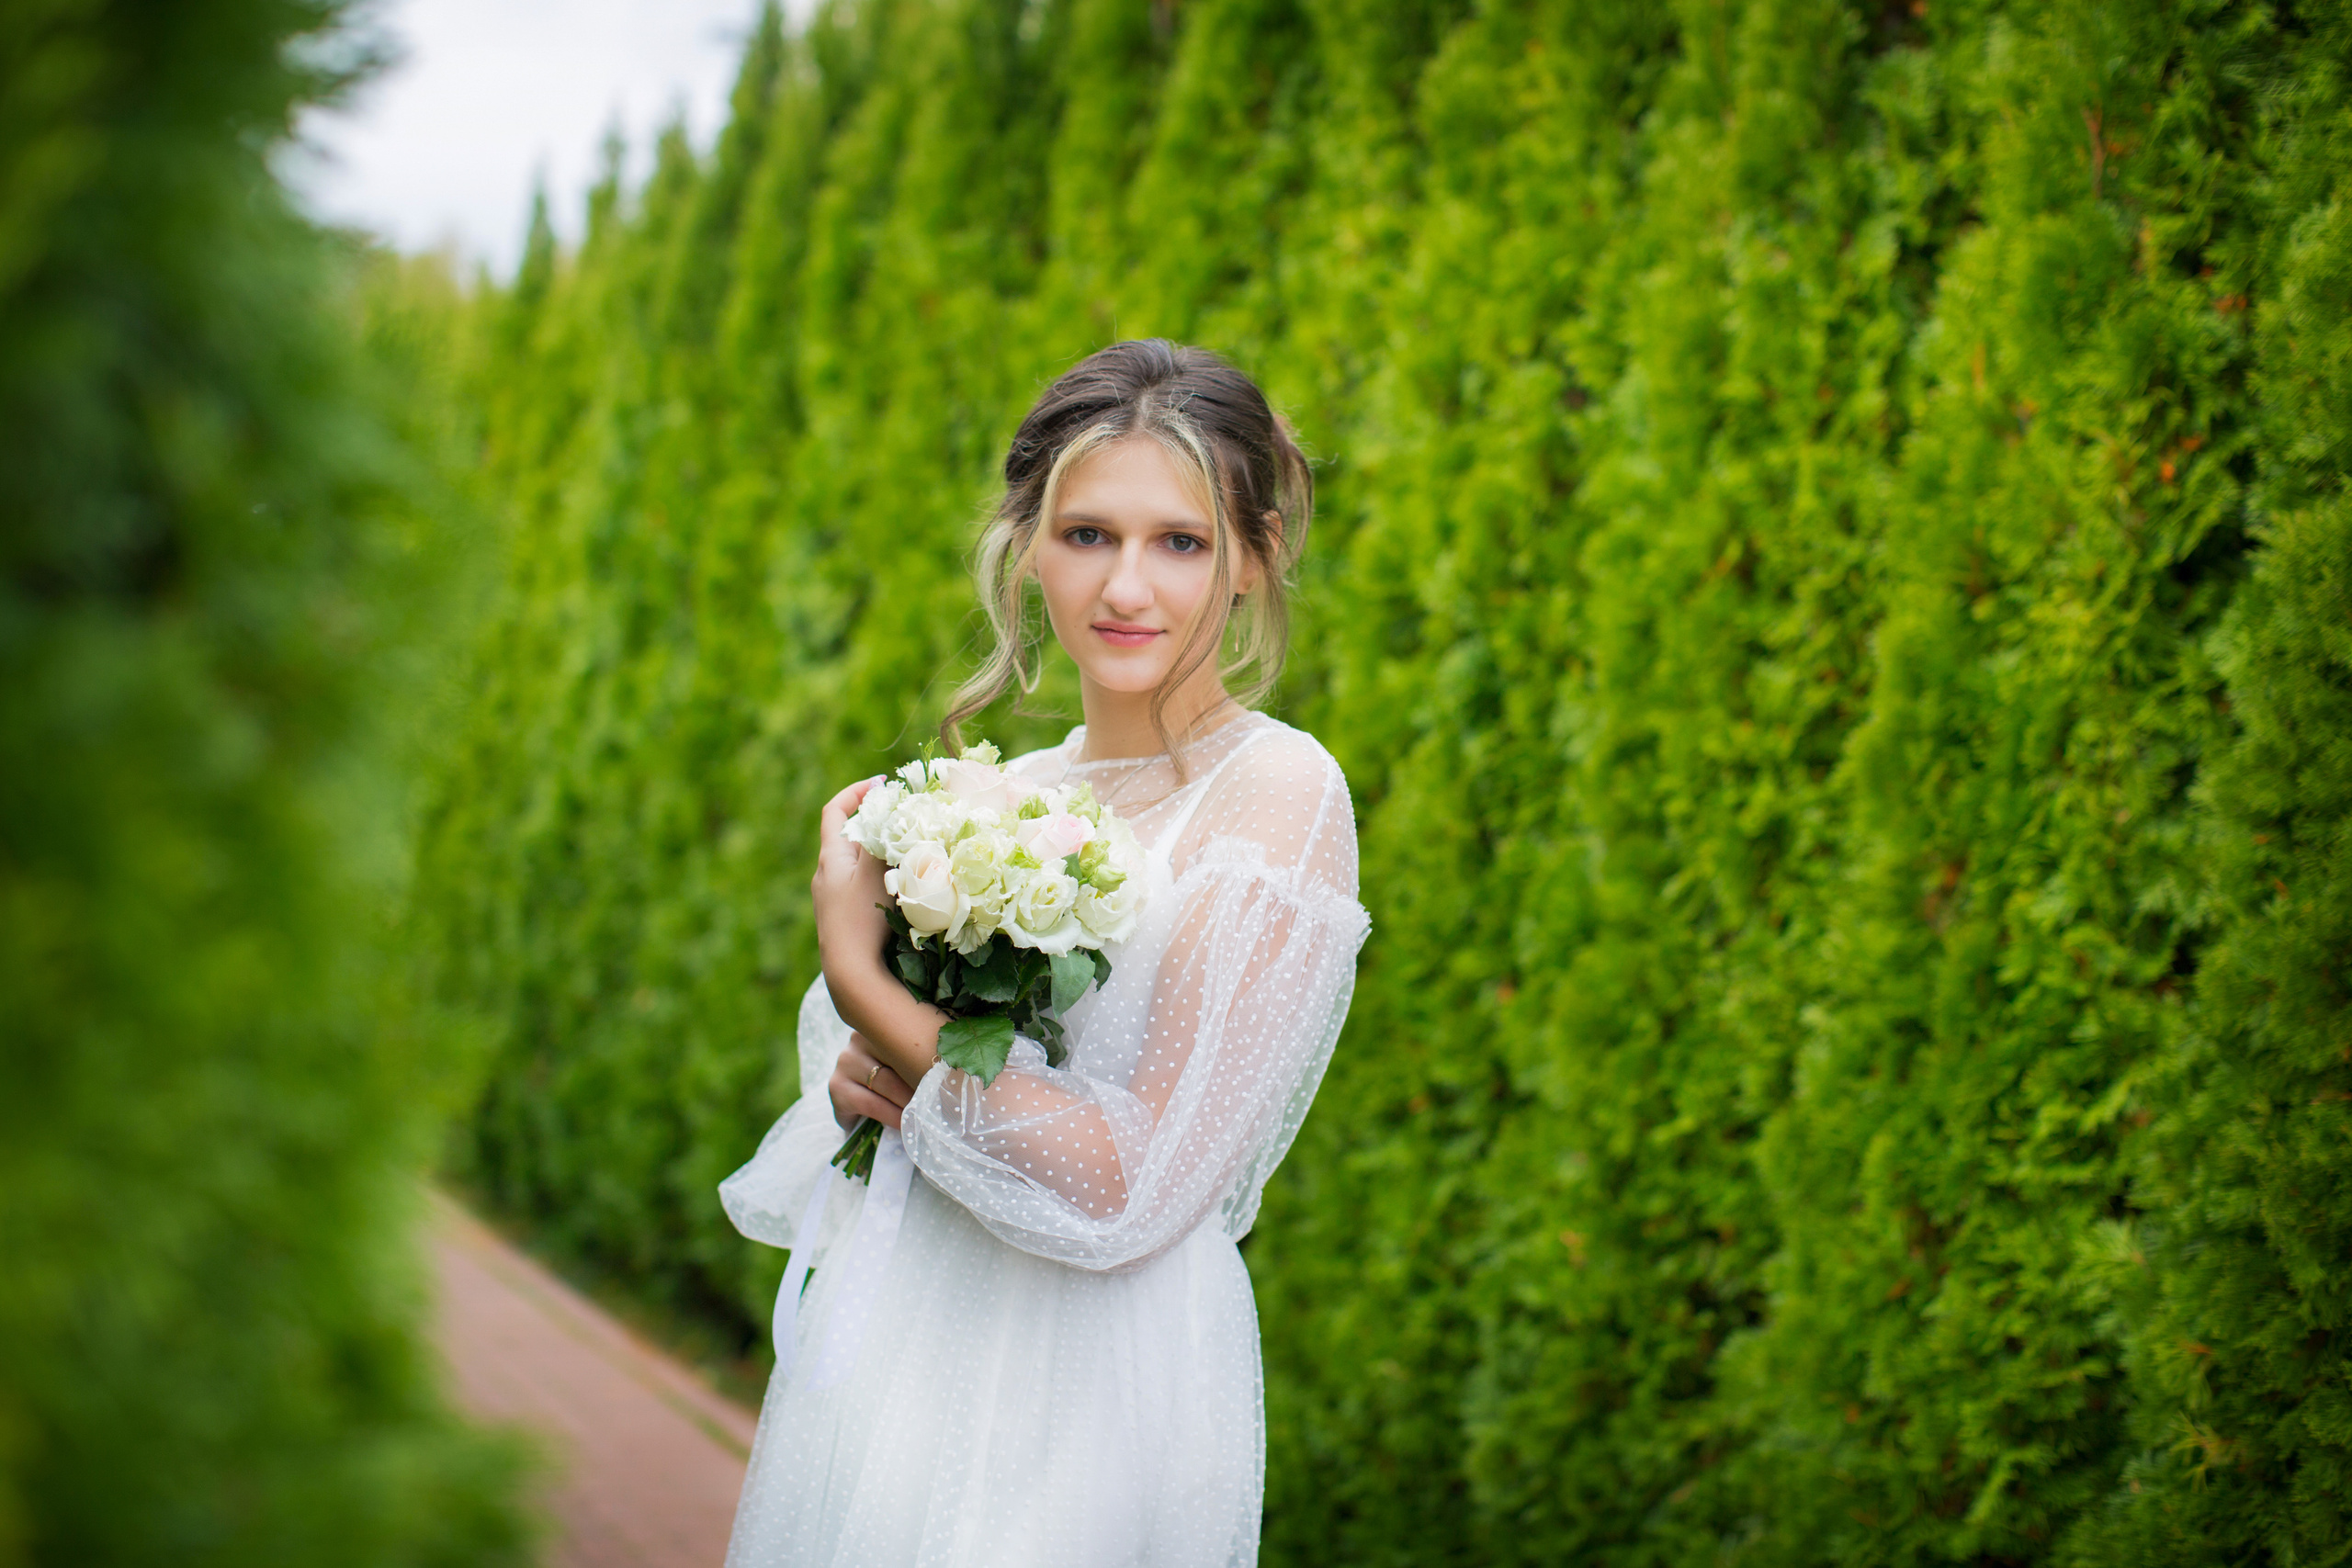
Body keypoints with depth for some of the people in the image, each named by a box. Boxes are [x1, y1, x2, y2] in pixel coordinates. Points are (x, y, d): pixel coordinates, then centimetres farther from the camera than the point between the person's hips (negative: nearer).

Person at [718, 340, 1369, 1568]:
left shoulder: (1277, 796, -14)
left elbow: (1129, 1192, -20)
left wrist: (861, 980, -14)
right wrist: (860, 1079, -6)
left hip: (1083, 1407, -6)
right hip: (886, 1368, 6)